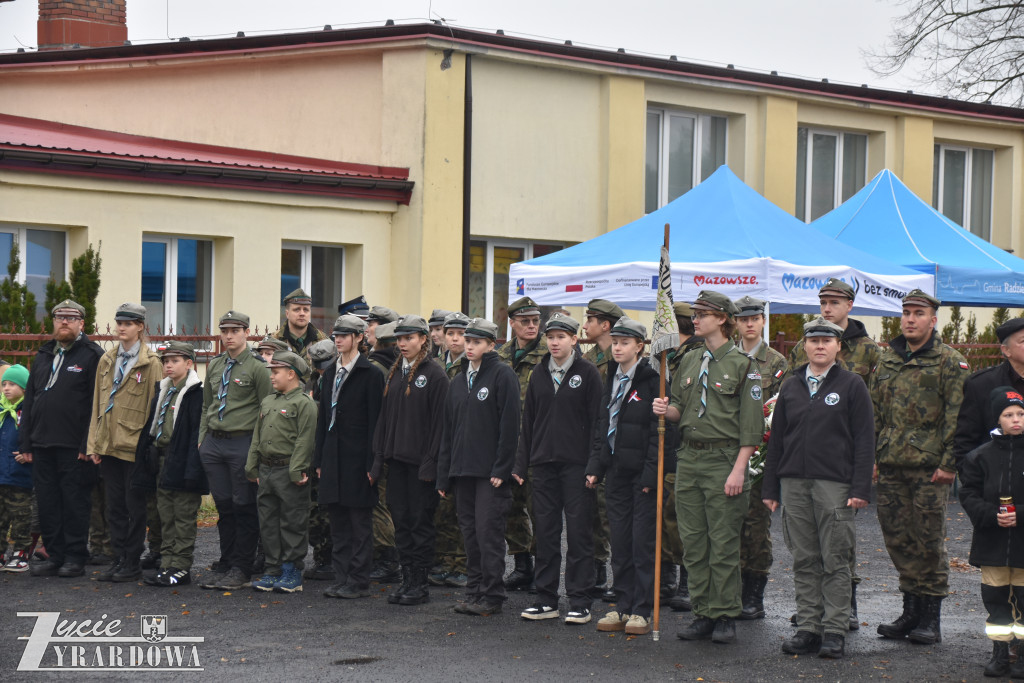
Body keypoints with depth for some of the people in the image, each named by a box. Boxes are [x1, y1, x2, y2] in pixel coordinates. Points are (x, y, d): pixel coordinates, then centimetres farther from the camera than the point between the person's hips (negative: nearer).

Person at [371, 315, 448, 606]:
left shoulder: (435, 374, -8)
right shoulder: (394, 373, 12)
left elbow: (439, 421, -11)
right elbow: (384, 416, 15)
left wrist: (430, 462, -15)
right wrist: (379, 456, 9)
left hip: (420, 461, -6)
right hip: (396, 459, 6)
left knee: (421, 521, -1)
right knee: (401, 519, 9)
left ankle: (420, 585, 5)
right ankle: (407, 579, 16)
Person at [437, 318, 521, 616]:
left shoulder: (502, 375, -6)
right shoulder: (458, 381, 16)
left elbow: (509, 424, -11)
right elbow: (448, 430, 19)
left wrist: (501, 468, -16)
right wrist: (444, 475, 14)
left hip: (491, 471, -7)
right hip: (463, 469, 7)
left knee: (489, 531, -6)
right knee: (470, 532, 8)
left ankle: (492, 596, 0)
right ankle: (475, 593, 14)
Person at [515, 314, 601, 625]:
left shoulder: (587, 373, -3)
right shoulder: (539, 374, 12)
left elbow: (596, 421, -6)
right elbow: (528, 421, 14)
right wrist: (521, 464, 8)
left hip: (577, 463, -5)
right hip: (544, 463, 5)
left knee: (578, 532, -2)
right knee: (545, 532, 6)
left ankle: (580, 602, 2)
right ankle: (546, 599, 13)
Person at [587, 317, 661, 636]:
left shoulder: (652, 381, -9)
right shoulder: (611, 380, 13)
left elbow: (658, 430, -12)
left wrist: (650, 472, -17)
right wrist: (595, 465, 10)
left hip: (642, 473, -7)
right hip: (616, 471, 7)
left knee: (642, 541, -2)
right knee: (619, 541, 9)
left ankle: (641, 610, 3)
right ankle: (623, 606, 15)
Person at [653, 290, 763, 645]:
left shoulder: (742, 366, -5)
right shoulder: (688, 363, 14)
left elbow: (751, 425, -9)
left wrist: (739, 469, -16)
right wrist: (668, 410, -3)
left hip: (723, 459, -6)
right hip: (689, 459, 6)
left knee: (724, 543, -3)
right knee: (693, 543, 7)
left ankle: (725, 616, 5)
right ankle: (703, 613, 14)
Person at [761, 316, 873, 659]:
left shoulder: (851, 386, 2)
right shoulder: (791, 387, 12)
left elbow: (864, 439, -2)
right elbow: (776, 438, 14)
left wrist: (860, 488, -9)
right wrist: (770, 488, 9)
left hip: (835, 485, -4)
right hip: (794, 484, 4)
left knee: (835, 561, -2)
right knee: (804, 561, 6)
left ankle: (834, 631, 3)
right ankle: (808, 628, 11)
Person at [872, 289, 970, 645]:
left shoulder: (950, 362, -2)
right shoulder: (887, 361, 15)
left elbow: (956, 417, -7)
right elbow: (875, 412, 19)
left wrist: (949, 463, -13)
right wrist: (872, 456, 12)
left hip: (929, 467, -6)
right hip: (891, 467, 6)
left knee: (929, 541, -2)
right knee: (897, 538, 8)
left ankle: (930, 619, 5)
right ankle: (911, 611, 18)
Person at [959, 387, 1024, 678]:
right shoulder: (981, 456, 1)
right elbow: (968, 494, 1)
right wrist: (991, 515, -15)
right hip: (992, 542, 2)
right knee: (995, 597, 8)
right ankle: (999, 652, 18)